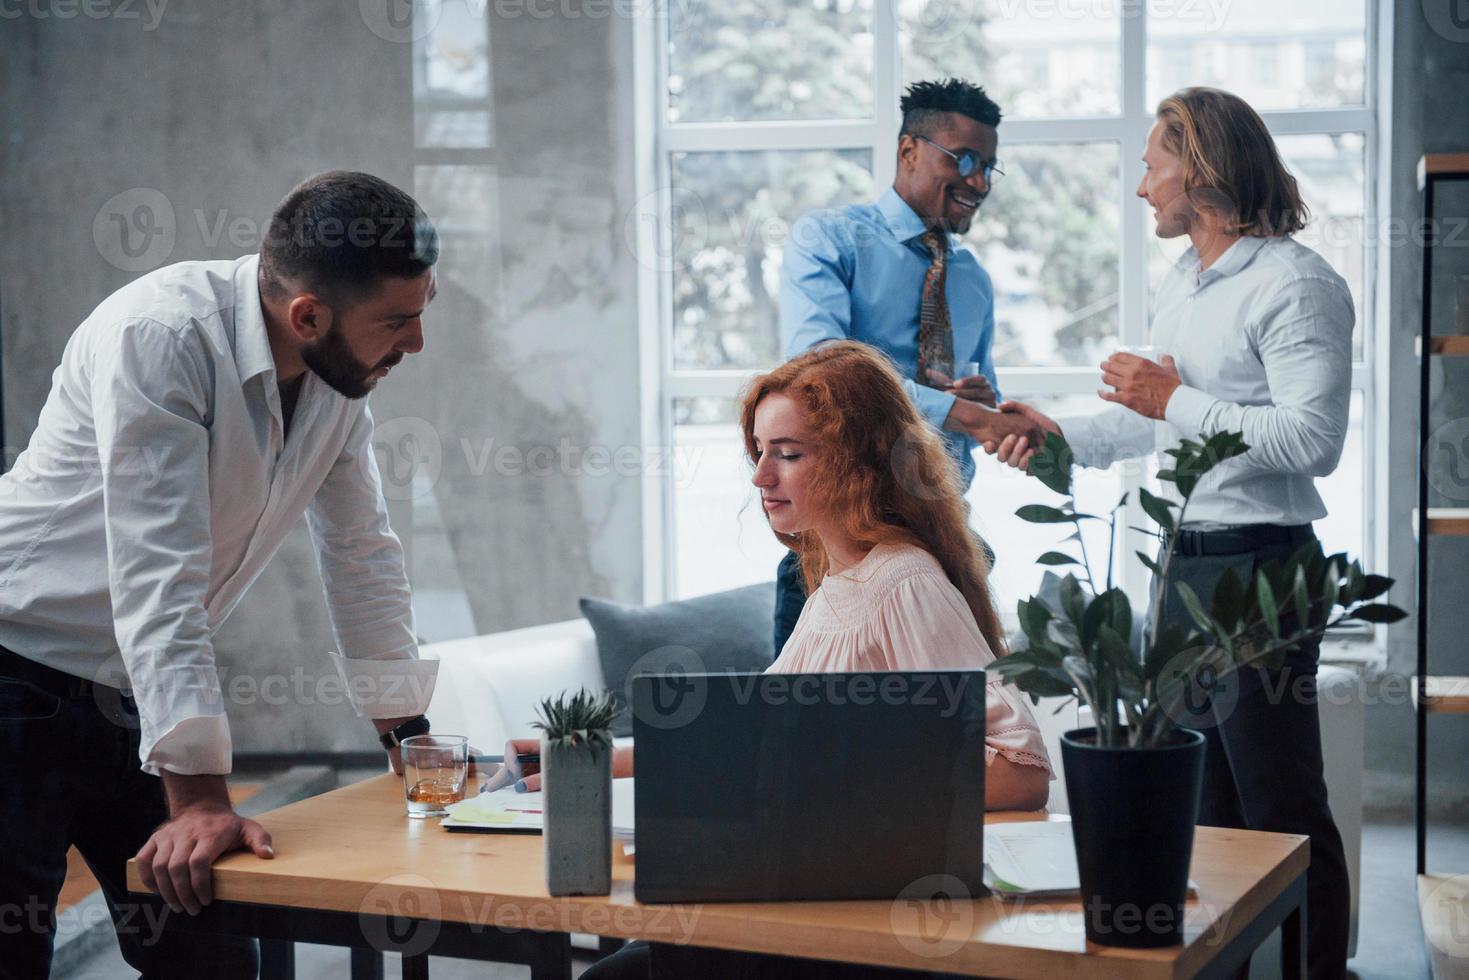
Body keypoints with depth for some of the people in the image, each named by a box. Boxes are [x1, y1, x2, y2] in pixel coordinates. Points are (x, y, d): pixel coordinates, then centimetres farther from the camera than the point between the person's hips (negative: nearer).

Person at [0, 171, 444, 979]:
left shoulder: (342, 370, -1)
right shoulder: (161, 335, -25)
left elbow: (361, 553, 10)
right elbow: (159, 574, -30)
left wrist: (408, 735, 11)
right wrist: (197, 797, -32)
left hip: (134, 701, 7)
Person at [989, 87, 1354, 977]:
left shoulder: (1294, 284, -14)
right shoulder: (1180, 287, 16)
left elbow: (1312, 439, -24)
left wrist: (1176, 401, -19)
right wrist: (1063, 434, 18)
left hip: (1256, 569, -10)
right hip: (1181, 567, 10)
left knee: (1281, 804, -4)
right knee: (1207, 801, 17)